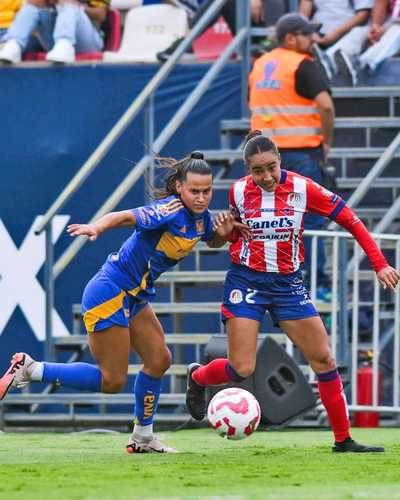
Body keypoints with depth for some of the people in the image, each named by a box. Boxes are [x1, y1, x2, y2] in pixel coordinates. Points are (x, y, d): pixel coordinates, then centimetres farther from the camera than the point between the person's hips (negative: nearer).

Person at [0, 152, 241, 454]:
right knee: (112, 381, -5)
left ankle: (142, 437, 24)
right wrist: (96, 228, -58)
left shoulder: (200, 215, 4)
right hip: (110, 293, -9)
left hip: (134, 298, 9)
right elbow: (126, 217, -37)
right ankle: (29, 370, 2)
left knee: (159, 360, 10)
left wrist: (224, 233, 1)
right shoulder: (171, 211, -23)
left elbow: (212, 241, 25)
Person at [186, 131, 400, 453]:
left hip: (288, 283, 1)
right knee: (241, 369, -9)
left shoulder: (302, 188, -9)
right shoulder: (238, 191, -4)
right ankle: (196, 377, 25)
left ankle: (343, 440, 7)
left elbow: (351, 220, -5)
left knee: (324, 359, -3)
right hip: (246, 281, -1)